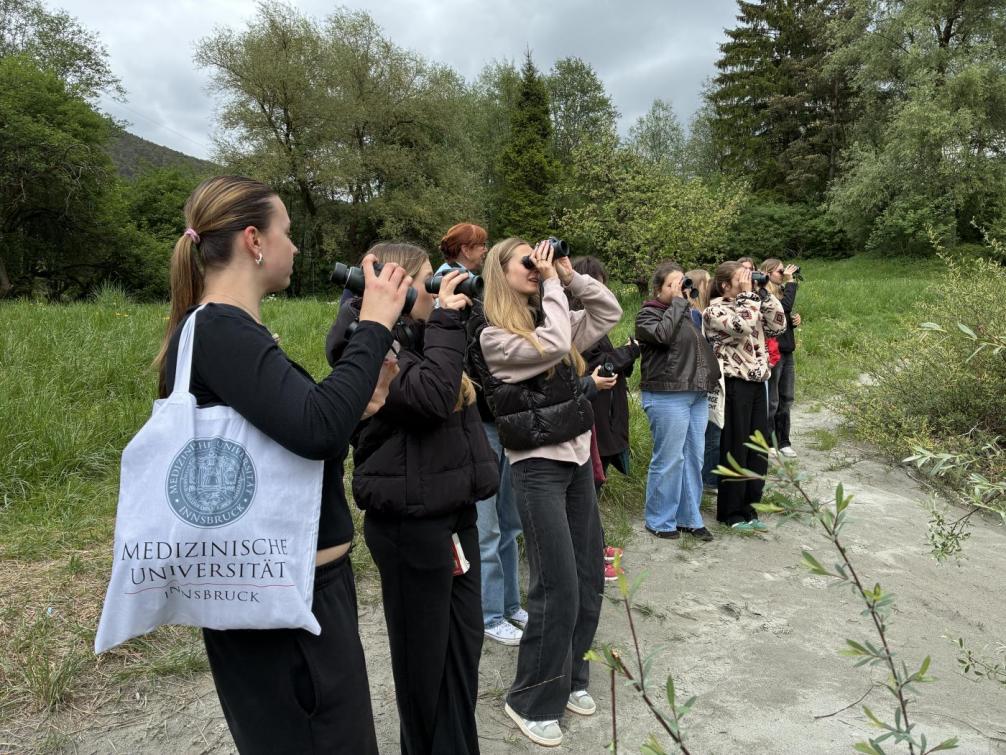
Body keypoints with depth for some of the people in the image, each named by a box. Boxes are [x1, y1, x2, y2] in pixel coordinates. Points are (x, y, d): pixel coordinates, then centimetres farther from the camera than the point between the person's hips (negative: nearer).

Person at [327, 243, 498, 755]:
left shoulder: (416, 337, 12)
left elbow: (463, 381, 20)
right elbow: (433, 396, -28)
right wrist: (445, 320, -21)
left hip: (454, 511, 9)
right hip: (410, 522, -9)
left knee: (465, 640, 18)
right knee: (423, 651, 9)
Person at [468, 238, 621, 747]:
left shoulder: (549, 319, 12)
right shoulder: (494, 337, -10)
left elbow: (610, 313, 14)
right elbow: (553, 345, -23)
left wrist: (570, 276, 4)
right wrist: (552, 284, -12)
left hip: (577, 460, 8)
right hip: (538, 467, -7)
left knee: (590, 580, 12)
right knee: (558, 588, -6)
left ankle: (570, 679, 30)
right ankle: (532, 700, 13)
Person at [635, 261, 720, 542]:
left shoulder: (687, 312, 17)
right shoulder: (648, 314, -4)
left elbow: (704, 344, 22)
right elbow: (662, 334, -25)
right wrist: (678, 301, -15)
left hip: (698, 395, 8)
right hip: (667, 397, -7)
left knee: (694, 459, 11)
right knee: (669, 460, -2)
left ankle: (689, 518, 23)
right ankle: (659, 521, 13)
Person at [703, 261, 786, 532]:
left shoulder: (749, 306, 15)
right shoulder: (714, 311, -8)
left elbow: (778, 325, 7)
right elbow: (743, 326, -24)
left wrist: (764, 293, 2)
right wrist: (748, 294, -12)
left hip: (757, 383, 8)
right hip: (734, 385, -7)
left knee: (758, 449, 11)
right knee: (734, 449, 1)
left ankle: (749, 507, 23)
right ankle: (731, 512, 14)